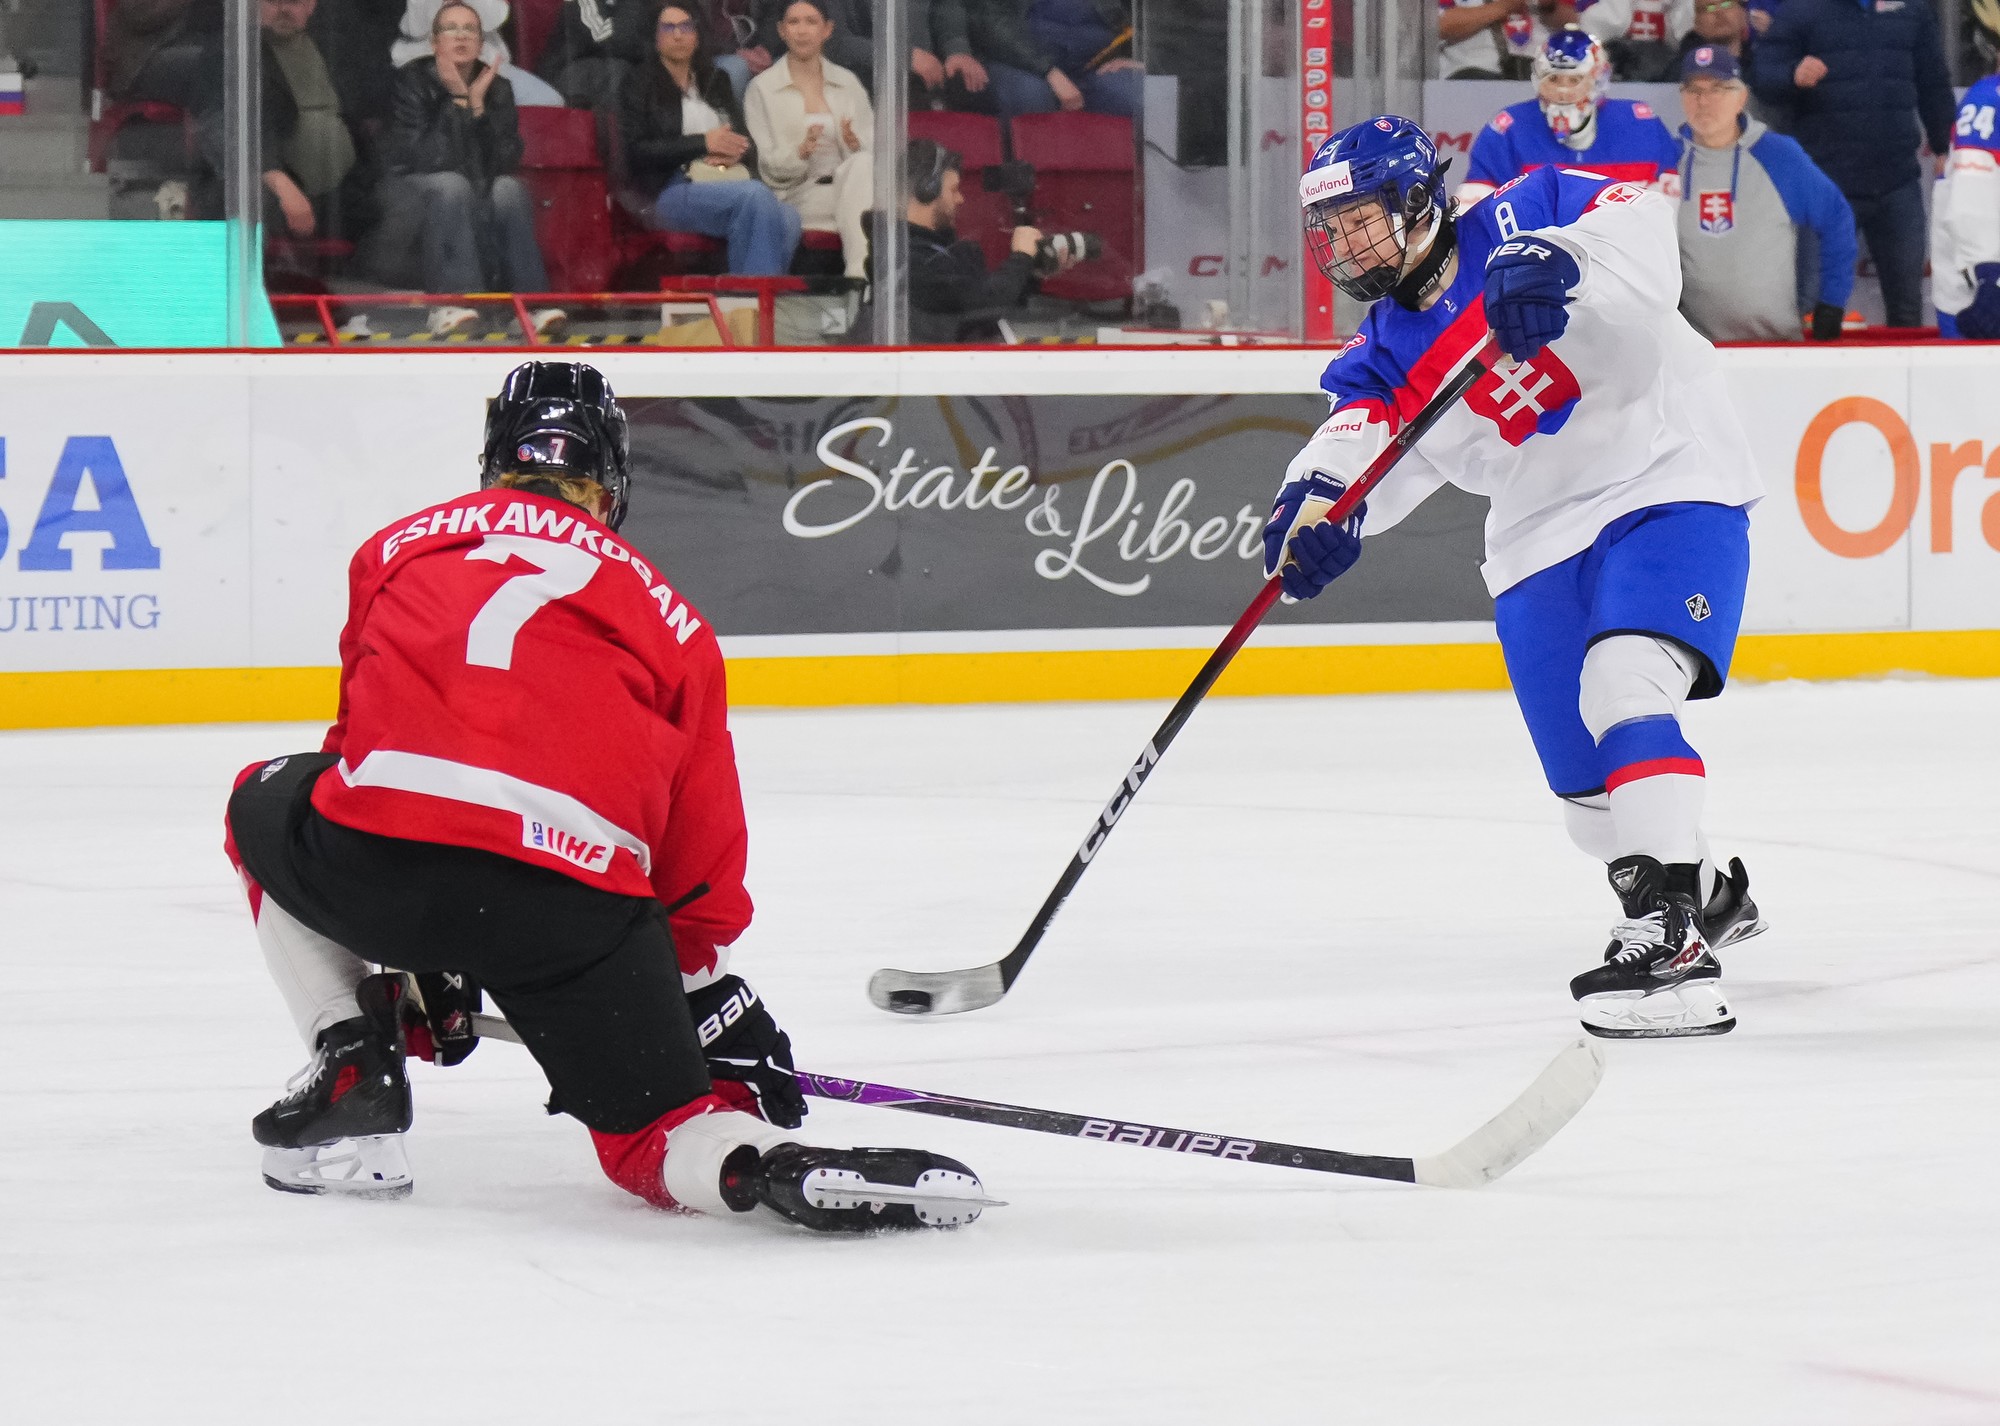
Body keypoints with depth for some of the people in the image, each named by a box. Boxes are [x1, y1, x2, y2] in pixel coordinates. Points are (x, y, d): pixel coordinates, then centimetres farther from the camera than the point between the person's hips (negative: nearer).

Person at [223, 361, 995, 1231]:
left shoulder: (401, 547, 27)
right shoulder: (667, 618, 23)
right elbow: (699, 865, 23)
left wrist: (416, 960, 44)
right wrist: (713, 997, 39)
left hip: (378, 862, 1)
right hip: (577, 895, 0)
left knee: (269, 809, 35)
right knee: (656, 1135, 12)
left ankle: (353, 1068, 20)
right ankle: (778, 1163, -23)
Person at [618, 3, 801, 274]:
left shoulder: (716, 82, 27)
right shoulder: (642, 87, 11)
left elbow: (747, 142, 23)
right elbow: (635, 152, -2)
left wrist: (737, 153, -2)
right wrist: (702, 143, -7)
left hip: (729, 184, 5)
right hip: (673, 189, -5)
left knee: (788, 218, -31)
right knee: (755, 195, -35)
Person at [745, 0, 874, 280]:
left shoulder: (847, 82, 18)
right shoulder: (763, 88, 8)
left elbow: (873, 150, 11)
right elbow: (766, 165, 0)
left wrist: (855, 145, -14)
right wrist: (800, 152, -21)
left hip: (848, 183, 3)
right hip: (799, 198, -3)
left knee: (863, 163, -34)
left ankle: (859, 271, -49)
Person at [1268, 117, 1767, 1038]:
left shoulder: (1520, 221, -8)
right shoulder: (1383, 358, 6)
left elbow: (1638, 232, -25)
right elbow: (1363, 440, -12)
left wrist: (1557, 265, -44)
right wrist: (1322, 500, -35)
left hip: (1671, 486, -6)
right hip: (1542, 540, 6)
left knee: (1623, 685, -28)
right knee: (1589, 787, 7)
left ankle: (1672, 942, -33)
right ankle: (1709, 895, 38)